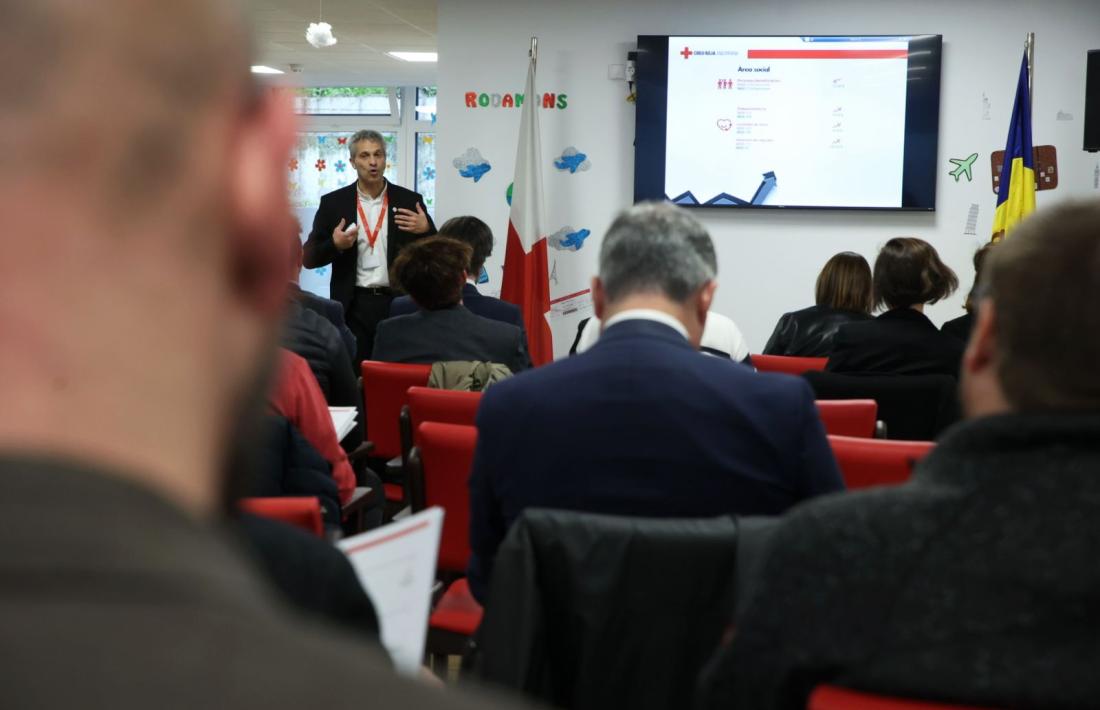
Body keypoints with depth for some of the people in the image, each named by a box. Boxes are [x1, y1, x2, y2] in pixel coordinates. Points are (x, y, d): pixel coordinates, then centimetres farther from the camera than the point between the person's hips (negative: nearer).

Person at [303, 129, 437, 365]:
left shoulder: (409, 201, 6)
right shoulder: (333, 203, 5)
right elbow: (309, 258, 6)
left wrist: (426, 230, -11)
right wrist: (335, 245, -12)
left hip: (399, 303, 0)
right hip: (353, 306, 0)